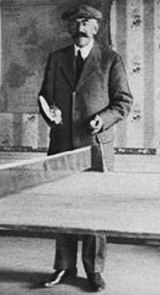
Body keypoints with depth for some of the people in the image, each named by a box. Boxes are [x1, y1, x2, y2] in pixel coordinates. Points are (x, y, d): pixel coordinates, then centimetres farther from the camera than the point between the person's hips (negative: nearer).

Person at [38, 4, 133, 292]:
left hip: (96, 142, -3)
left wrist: (104, 118, -15)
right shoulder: (55, 58, 12)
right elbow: (45, 94, 14)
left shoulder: (111, 59, 3)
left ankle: (94, 268, 16)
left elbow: (124, 100, 2)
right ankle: (64, 265, 21)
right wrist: (49, 111, -8)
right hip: (61, 143, 3)